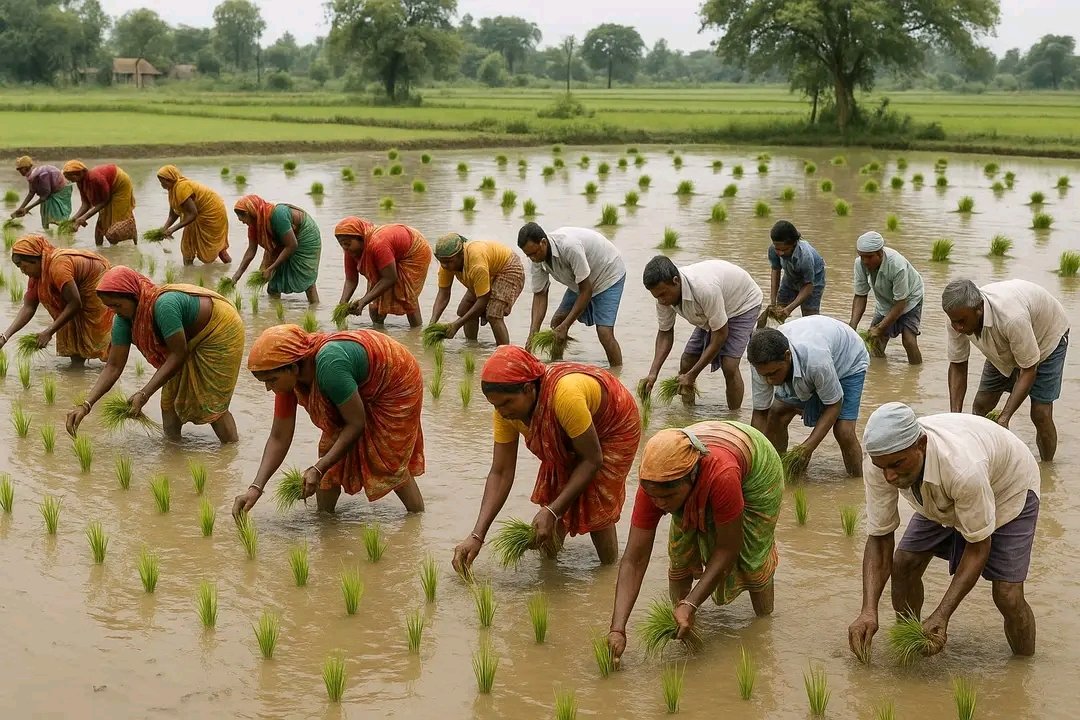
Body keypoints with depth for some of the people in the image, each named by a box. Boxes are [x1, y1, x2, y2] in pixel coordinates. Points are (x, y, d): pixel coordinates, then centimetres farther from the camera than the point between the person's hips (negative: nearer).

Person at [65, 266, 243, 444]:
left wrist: (144, 394, -37)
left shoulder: (163, 305, -40)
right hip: (190, 342, 8)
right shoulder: (124, 319, -16)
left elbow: (178, 355, -35)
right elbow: (113, 366, -14)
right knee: (170, 399, 5)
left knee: (211, 404, -7)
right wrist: (86, 405, -25)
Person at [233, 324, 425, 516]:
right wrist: (256, 487, -22)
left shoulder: (329, 366, -41)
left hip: (397, 386, -7)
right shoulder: (288, 377, -18)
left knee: (388, 462, -5)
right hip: (362, 391, 7)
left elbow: (356, 423, -32)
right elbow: (279, 438, -12)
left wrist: (318, 469, -31)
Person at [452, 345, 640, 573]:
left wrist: (551, 511, -33)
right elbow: (500, 473, -20)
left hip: (615, 430, -6)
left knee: (596, 510, -10)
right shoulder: (506, 410, -24)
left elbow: (592, 460, -32)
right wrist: (476, 536, -27)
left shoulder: (564, 396, -44)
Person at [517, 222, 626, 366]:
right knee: (556, 321, 2)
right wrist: (533, 332, -21)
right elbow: (540, 295, -8)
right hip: (581, 280, 8)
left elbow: (586, 290, -32)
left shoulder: (570, 246, -39)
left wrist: (565, 326, -30)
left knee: (604, 332, -20)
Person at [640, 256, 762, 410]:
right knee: (686, 362, 0)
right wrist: (653, 373, -20)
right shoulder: (664, 291, -21)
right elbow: (665, 333, -7)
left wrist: (692, 375, -29)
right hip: (709, 313, 7)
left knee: (729, 366, -23)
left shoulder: (704, 288, -43)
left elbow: (721, 334, -33)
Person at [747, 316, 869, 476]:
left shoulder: (817, 360, -46)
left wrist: (809, 445, -38)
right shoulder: (763, 363, -31)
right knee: (776, 414, -10)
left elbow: (834, 404, -30)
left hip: (848, 362, -5)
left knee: (843, 431, -19)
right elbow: (760, 412, -20)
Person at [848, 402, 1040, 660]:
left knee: (1008, 597, -15)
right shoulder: (881, 464, -30)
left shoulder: (963, 468, -46)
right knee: (903, 565, -4)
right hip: (943, 497, 5)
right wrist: (868, 611, -33)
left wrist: (941, 616, -35)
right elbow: (879, 537, -21)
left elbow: (978, 545, -31)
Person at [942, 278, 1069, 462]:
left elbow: (1028, 370, -36)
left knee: (1040, 414, -13)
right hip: (1005, 345, 6)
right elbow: (957, 366, -15)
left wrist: (1004, 418, -40)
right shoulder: (958, 318, -28)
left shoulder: (1012, 317, -46)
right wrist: (955, 417, -25)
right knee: (981, 405, -2)